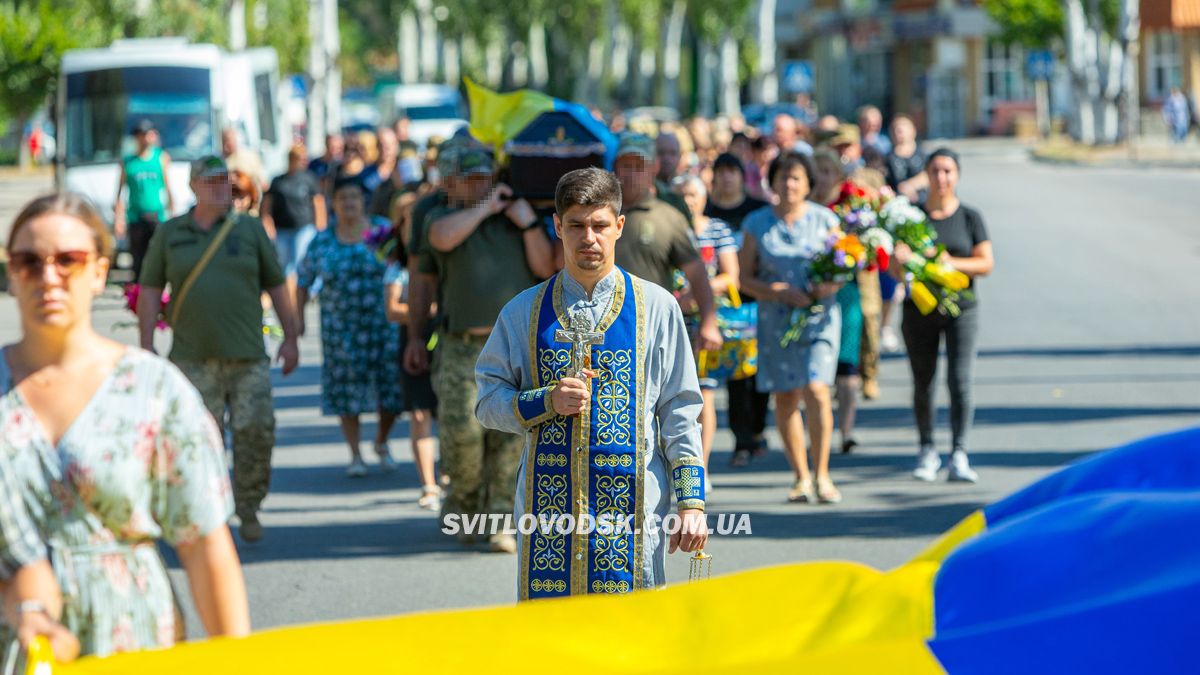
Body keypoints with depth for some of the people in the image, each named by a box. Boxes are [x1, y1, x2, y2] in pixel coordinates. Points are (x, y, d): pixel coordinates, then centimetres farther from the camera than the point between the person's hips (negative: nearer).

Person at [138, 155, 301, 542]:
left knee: (257, 430, -8)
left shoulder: (250, 230, 8)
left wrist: (290, 339, 7)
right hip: (193, 357, 0)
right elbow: (150, 292, 8)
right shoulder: (170, 234, 8)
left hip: (247, 354, 1)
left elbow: (277, 287, 12)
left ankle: (249, 510, 8)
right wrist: (146, 346, 0)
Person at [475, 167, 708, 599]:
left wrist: (691, 502, -2)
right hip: (547, 504, 1)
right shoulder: (524, 313, 7)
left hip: (630, 510, -1)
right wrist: (547, 402, -10)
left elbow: (680, 415, 4)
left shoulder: (656, 308, 3)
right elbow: (488, 402, 9)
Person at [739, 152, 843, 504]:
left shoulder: (824, 219, 4)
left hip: (819, 316, -2)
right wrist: (781, 292, -12)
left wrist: (829, 286, -13)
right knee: (785, 397, 3)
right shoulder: (757, 224, 5)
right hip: (776, 317, 2)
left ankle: (822, 474, -6)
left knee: (816, 390, -16)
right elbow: (745, 277, 4)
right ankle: (801, 476, 15)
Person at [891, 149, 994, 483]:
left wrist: (951, 263, -17)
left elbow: (986, 263, -1)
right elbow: (895, 268, 4)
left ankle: (958, 456, -9)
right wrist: (900, 260, -20)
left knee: (960, 380, -10)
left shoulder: (970, 217, 2)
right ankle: (927, 450, 21)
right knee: (922, 382, 6)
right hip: (920, 308, 1)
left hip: (961, 308, -1)